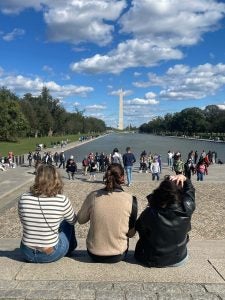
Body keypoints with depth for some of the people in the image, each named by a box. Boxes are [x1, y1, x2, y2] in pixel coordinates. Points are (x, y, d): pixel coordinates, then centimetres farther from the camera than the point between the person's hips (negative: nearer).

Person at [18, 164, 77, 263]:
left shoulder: (24, 198, -12)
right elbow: (73, 220, 3)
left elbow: (24, 222, 6)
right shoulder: (62, 200, -18)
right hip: (51, 255, -2)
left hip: (27, 254, 3)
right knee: (67, 222, 22)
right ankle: (70, 250, 43)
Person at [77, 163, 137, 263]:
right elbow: (131, 233, -6)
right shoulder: (131, 200, -15)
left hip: (94, 254, 1)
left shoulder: (93, 196, -14)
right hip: (118, 256, 0)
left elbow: (81, 219, 1)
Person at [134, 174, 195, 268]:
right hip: (179, 260, 2)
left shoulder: (149, 213, -28)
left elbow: (139, 228, -6)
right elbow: (190, 190, -2)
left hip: (152, 261, -1)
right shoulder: (186, 210, -24)